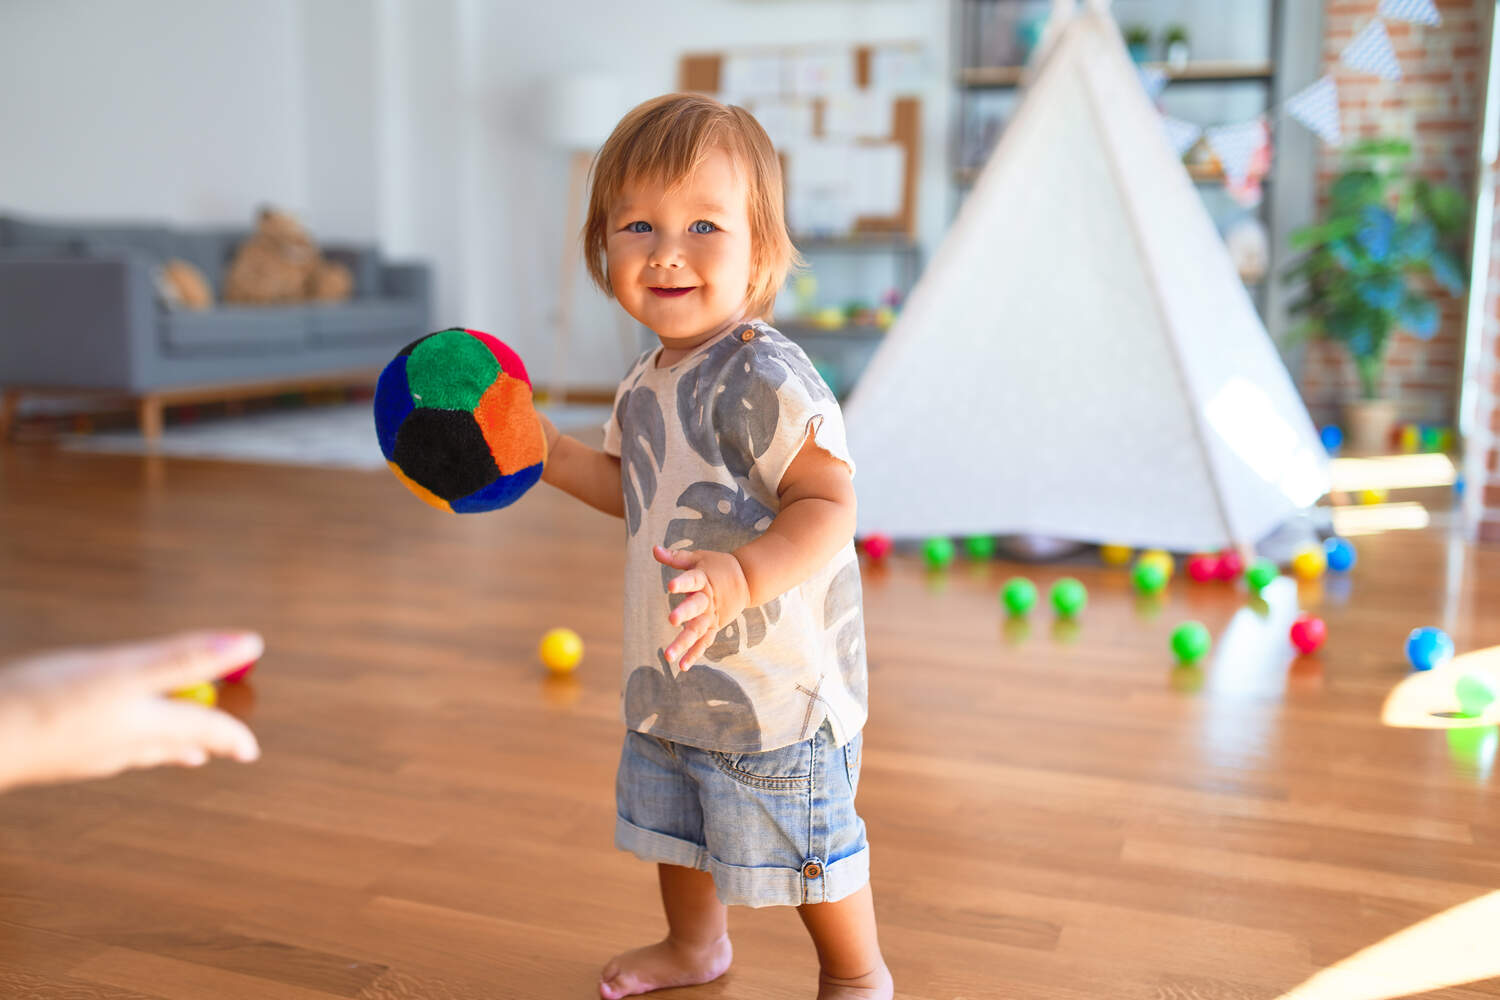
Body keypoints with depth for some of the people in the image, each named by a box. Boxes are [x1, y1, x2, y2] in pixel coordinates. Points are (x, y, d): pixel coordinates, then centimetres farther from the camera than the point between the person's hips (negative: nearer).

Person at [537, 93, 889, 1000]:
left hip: (775, 681, -9)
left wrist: (744, 575, -45)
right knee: (675, 821, 26)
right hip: (672, 676, 9)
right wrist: (547, 454, 12)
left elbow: (827, 505, -30)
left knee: (801, 841, 9)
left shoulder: (763, 377, -25)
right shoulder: (646, 386, 4)